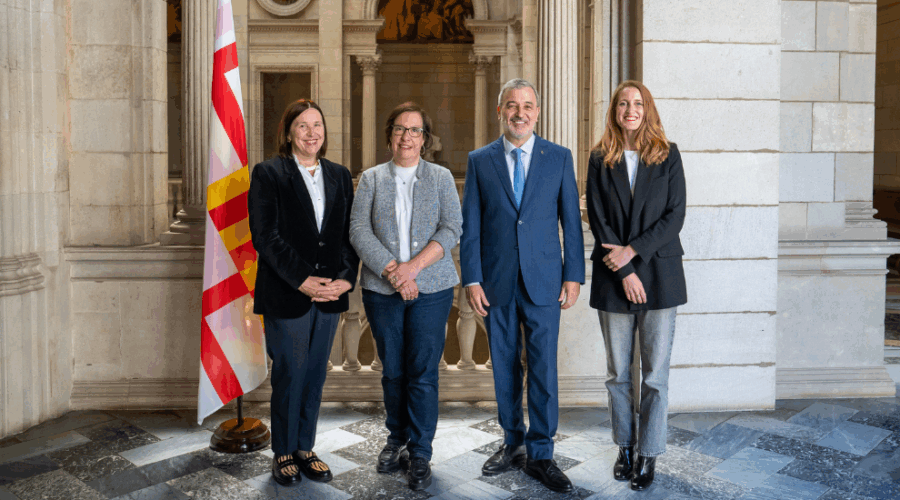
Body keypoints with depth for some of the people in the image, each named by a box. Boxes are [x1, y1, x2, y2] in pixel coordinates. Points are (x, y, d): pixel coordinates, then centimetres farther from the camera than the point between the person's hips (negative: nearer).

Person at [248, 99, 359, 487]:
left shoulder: (340, 176, 12)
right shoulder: (268, 173, -2)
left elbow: (350, 234, 9)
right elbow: (265, 237, -10)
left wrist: (346, 278, -6)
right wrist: (302, 280, -16)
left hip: (330, 294, 4)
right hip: (286, 295, -4)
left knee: (316, 375, 11)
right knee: (289, 375, 4)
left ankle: (304, 447, 26)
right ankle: (283, 452, 21)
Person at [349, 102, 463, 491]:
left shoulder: (441, 178, 7)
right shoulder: (371, 179, 8)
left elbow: (452, 229, -3)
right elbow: (359, 231, -2)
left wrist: (414, 266, -14)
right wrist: (391, 270, -14)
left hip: (431, 288, -1)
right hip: (381, 290, 1)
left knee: (423, 371, -1)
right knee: (392, 370, 10)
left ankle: (421, 454, 12)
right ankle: (397, 440, 30)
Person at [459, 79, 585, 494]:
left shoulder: (559, 157, 4)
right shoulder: (479, 161, 4)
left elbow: (571, 221, 4)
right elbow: (470, 226, 3)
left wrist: (574, 275, -1)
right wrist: (471, 279, -3)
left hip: (543, 281, -1)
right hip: (497, 283, 1)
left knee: (543, 369, 2)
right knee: (504, 368, 11)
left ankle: (540, 455, 15)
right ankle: (513, 443, 28)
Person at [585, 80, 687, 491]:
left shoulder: (668, 155, 3)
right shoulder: (600, 160, 4)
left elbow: (675, 216, -2)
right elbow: (597, 220, -1)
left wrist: (633, 250, -12)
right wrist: (624, 272, -9)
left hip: (660, 276, -1)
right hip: (613, 278, 1)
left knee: (655, 374, 3)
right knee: (618, 373, 10)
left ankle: (649, 454, 16)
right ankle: (625, 446, 26)